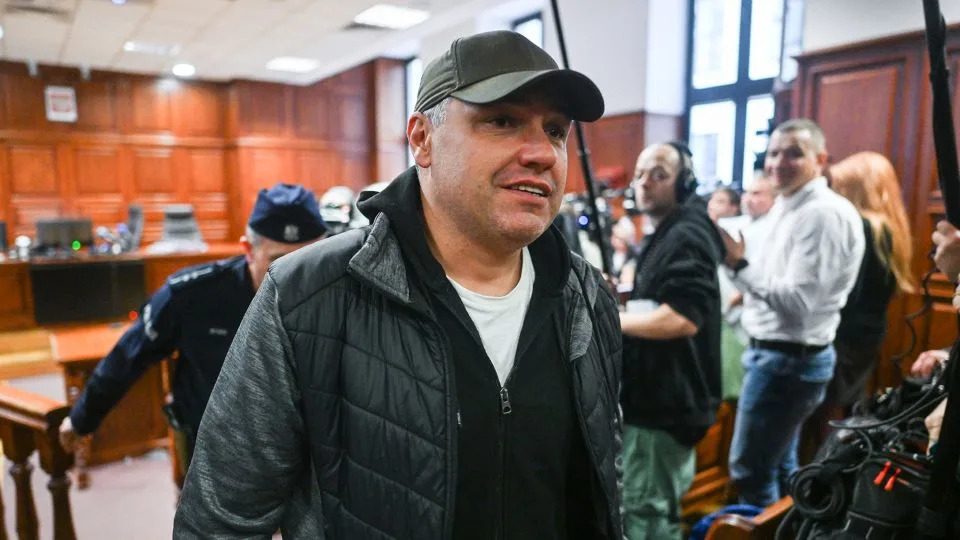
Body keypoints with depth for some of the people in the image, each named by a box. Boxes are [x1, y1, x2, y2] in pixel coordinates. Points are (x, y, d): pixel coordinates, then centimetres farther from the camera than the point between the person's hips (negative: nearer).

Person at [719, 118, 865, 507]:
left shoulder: (824, 213, -19)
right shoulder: (793, 208, 12)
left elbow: (797, 302, -26)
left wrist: (738, 265, -26)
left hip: (788, 359, -10)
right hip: (783, 354, 10)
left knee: (750, 471, 1)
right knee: (779, 465, 21)